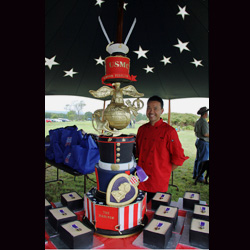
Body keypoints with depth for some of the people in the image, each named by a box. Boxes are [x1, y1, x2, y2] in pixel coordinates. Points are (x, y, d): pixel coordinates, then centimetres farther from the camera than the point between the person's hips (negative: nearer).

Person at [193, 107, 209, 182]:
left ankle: (195, 175, 25)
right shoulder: (204, 122, -18)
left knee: (198, 159, 16)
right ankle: (200, 178, 5)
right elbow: (205, 134, -22)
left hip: (198, 141, 9)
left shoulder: (197, 121, 10)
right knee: (203, 161, -2)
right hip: (204, 143, -9)